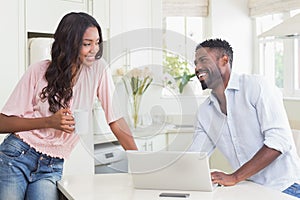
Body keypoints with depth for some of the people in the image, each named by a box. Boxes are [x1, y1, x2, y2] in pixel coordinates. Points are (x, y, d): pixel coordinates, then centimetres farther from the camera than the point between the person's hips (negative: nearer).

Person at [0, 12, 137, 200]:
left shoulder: (98, 69, -3)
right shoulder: (39, 71, -6)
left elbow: (116, 119, -4)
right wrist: (49, 122, -16)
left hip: (52, 166, 1)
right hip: (17, 155, -1)